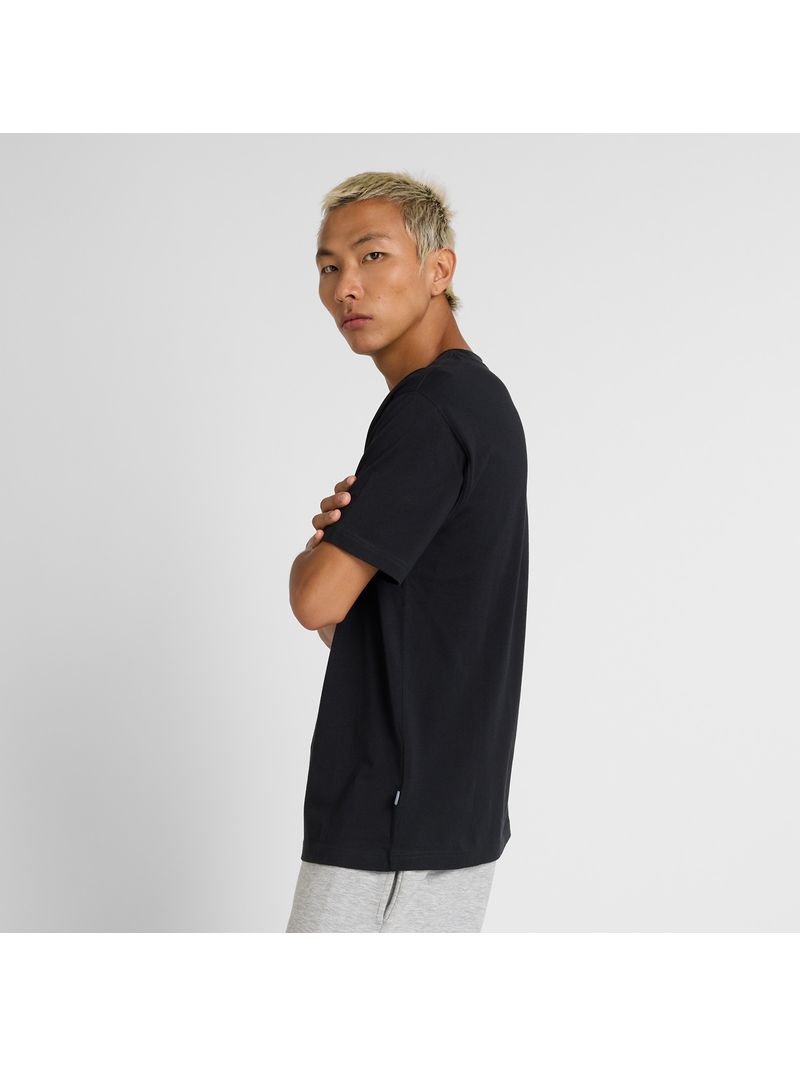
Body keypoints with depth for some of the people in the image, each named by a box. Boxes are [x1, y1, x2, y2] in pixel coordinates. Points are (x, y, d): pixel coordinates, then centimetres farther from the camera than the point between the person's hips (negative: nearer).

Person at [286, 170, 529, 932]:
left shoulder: (430, 408, -18)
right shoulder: (481, 399, 14)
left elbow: (317, 598, -20)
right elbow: (347, 619, 15)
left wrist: (315, 551, 3)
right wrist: (339, 536, -6)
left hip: (395, 818, -10)